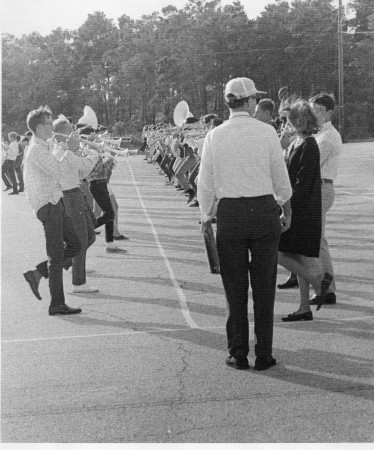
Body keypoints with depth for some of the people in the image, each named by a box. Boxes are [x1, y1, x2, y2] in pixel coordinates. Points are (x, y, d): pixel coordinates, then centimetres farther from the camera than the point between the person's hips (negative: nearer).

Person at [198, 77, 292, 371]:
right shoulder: (266, 132, -4)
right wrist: (286, 210, 17)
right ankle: (264, 356, 13)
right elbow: (281, 179, 2)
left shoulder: (214, 136, -2)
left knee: (235, 288, 10)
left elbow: (206, 183, 1)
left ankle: (239, 355, 16)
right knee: (264, 287, 9)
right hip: (264, 211, -1)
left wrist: (206, 217, 15)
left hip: (230, 214, 1)